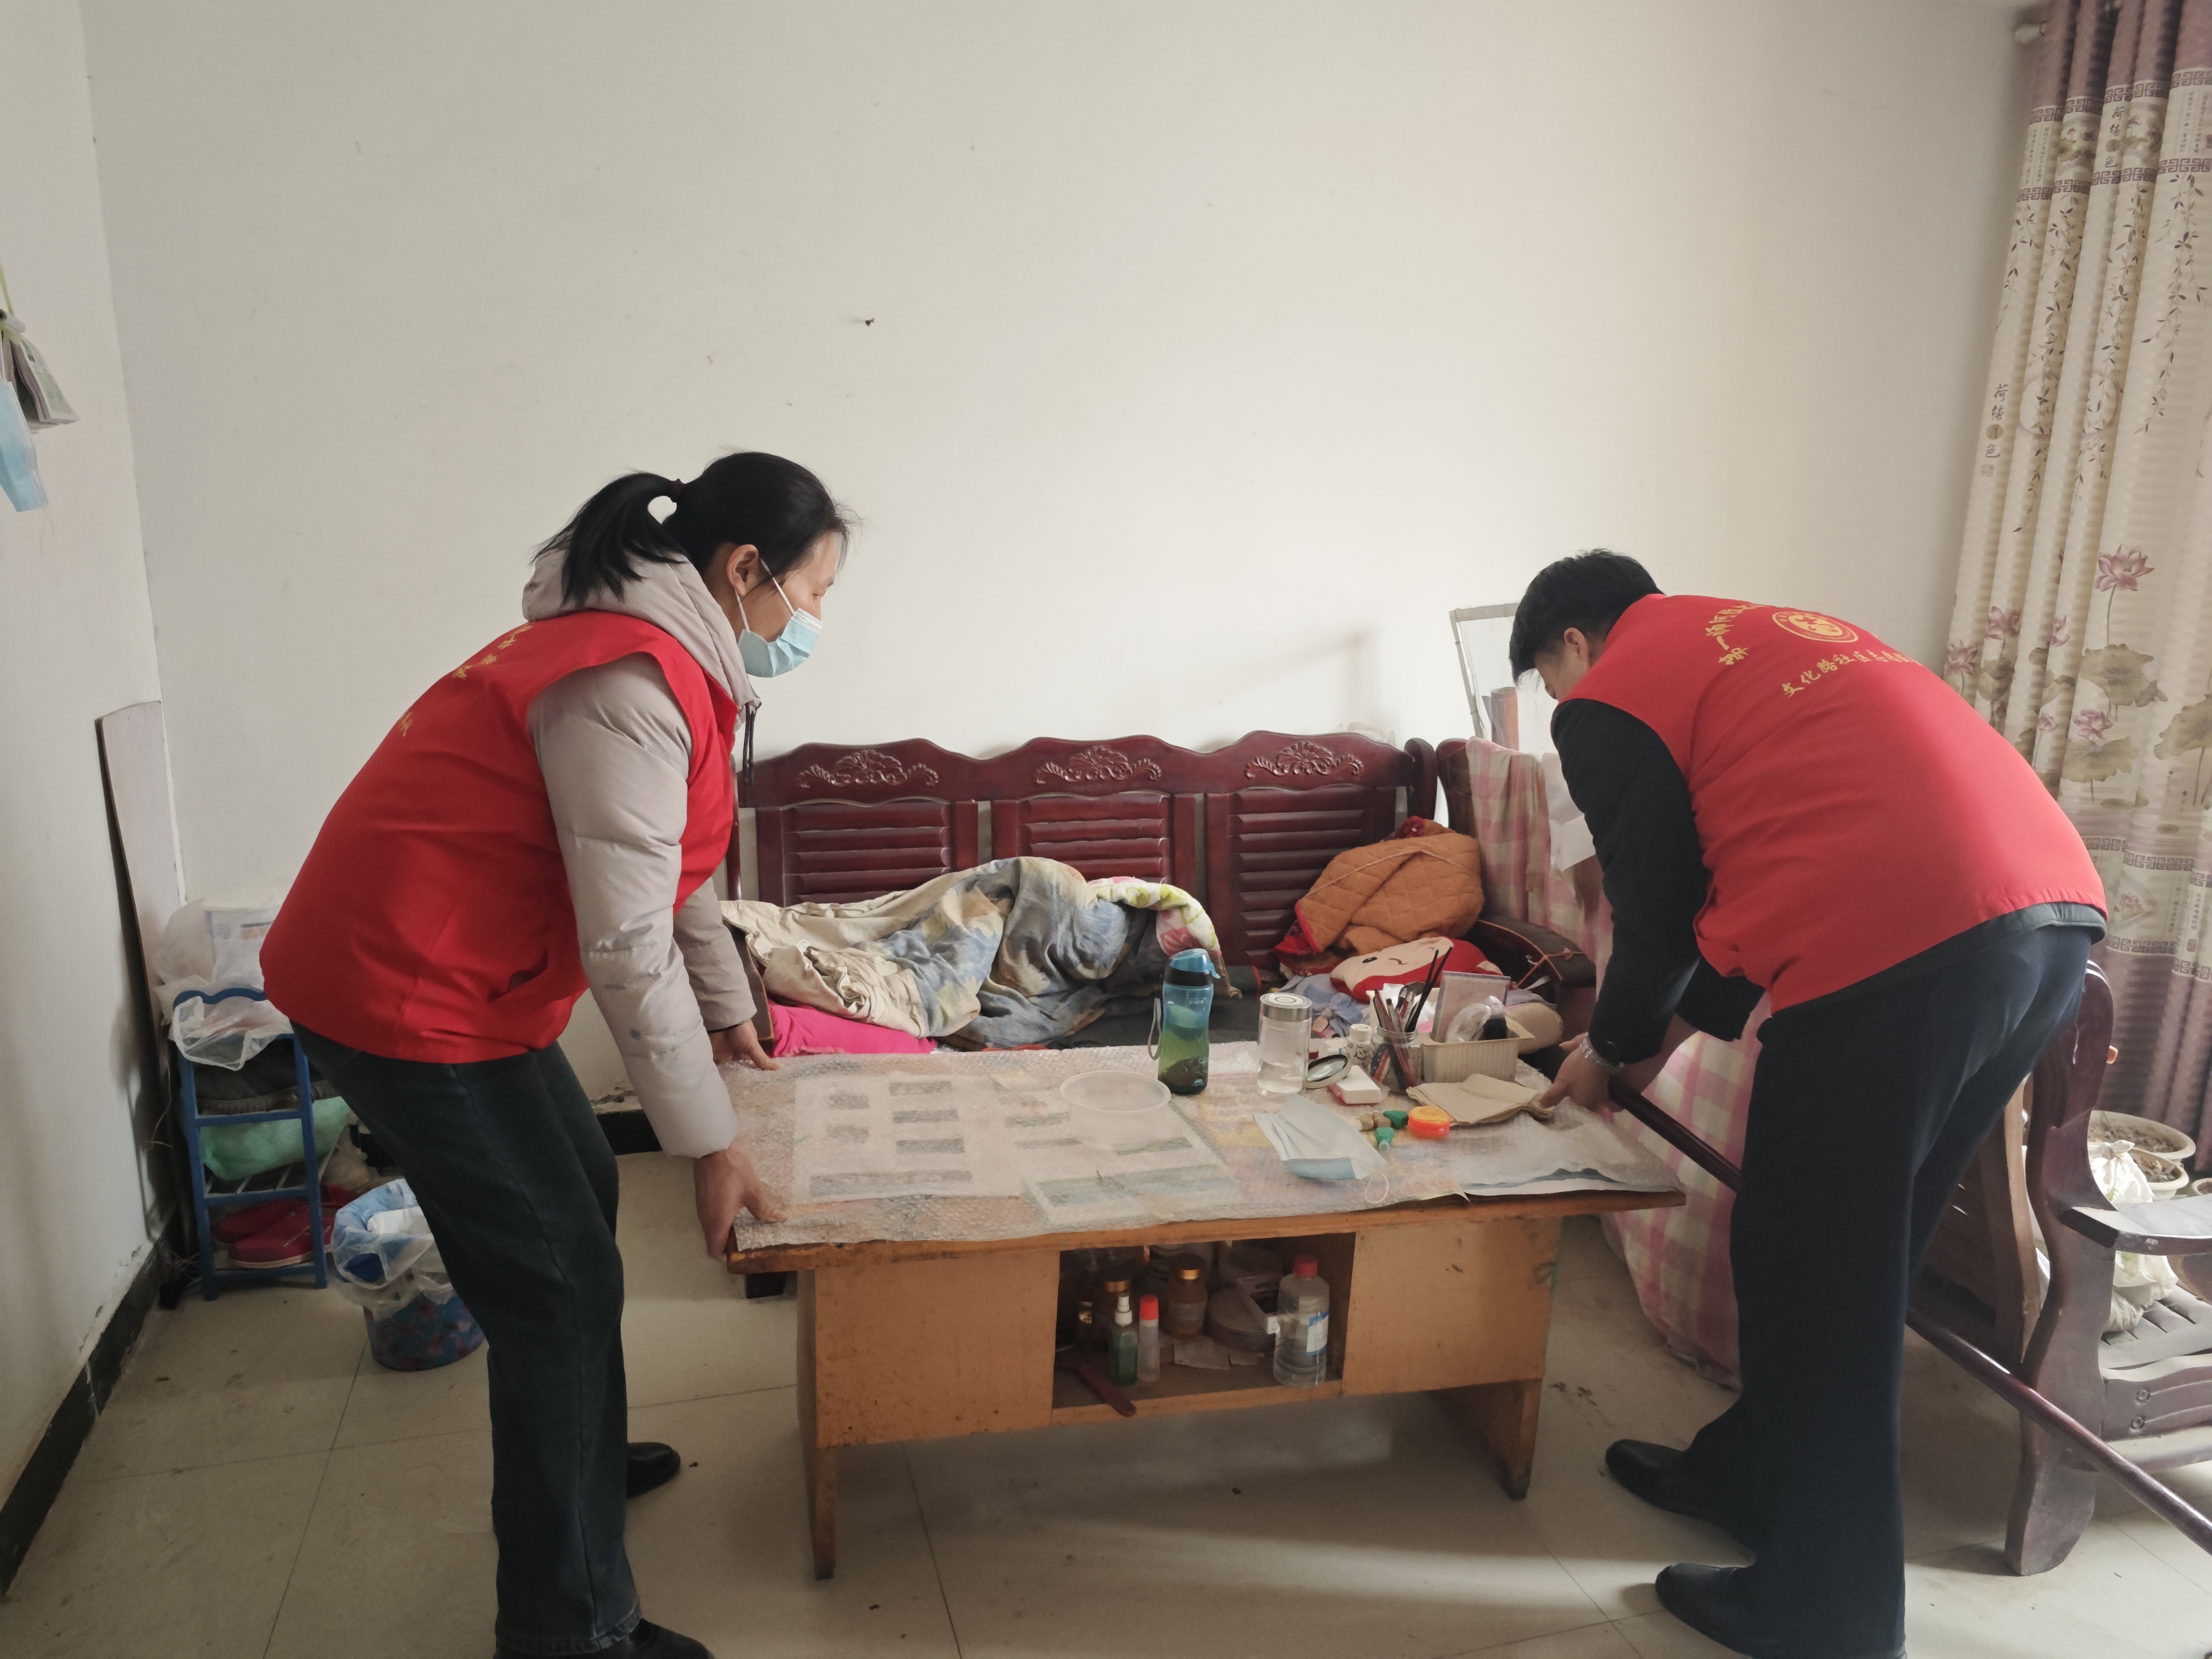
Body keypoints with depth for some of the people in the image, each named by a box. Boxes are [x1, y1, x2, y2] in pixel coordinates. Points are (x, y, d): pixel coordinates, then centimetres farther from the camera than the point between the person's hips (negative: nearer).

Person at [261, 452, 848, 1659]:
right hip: (406, 996, -11)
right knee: (559, 1285, -4)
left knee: (579, 1189, 23)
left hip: (453, 971, 11)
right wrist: (709, 1143, -17)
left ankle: (580, 1455, 45)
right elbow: (628, 946, -25)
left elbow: (673, 868, 18)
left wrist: (728, 1009, 25)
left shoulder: (655, 650, 8)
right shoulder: (629, 688, -25)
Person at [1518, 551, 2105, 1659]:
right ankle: (1751, 1474, 41)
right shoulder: (1770, 636, 30)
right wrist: (1675, 1027, 32)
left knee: (1811, 1279, 8)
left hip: (1900, 947, -9)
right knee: (1857, 1256, 22)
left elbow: (1655, 916, 5)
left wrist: (1611, 1050, 24)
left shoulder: (1609, 699, 5)